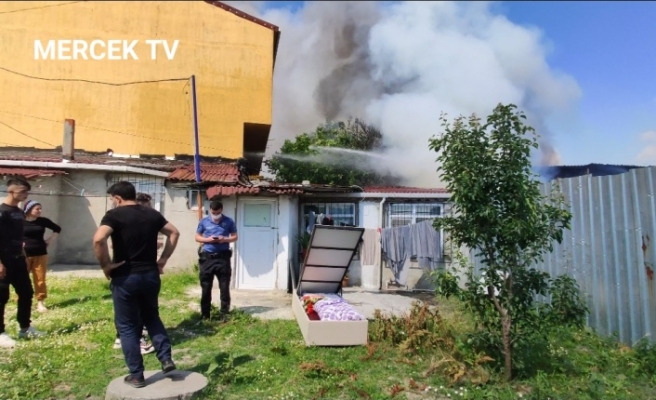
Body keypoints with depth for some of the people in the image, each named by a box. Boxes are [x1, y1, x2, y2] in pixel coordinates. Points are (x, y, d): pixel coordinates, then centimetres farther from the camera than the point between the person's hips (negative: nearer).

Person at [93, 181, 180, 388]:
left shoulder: (114, 215, -9)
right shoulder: (152, 214, 6)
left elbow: (98, 240, -25)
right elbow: (174, 233, 12)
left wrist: (106, 265, -12)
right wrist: (163, 260, 12)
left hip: (125, 277, -4)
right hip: (151, 274, 5)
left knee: (127, 326, 9)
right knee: (152, 317, 24)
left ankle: (136, 375, 16)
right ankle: (166, 358, 16)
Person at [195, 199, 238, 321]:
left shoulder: (228, 221, 2)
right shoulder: (203, 222, 4)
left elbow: (235, 237, 7)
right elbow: (197, 237, 9)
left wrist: (225, 239, -13)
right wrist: (208, 239, -11)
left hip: (223, 257, -1)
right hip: (207, 257, 1)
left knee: (224, 287, 2)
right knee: (205, 287, 7)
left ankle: (224, 313, 11)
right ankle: (205, 314, 18)